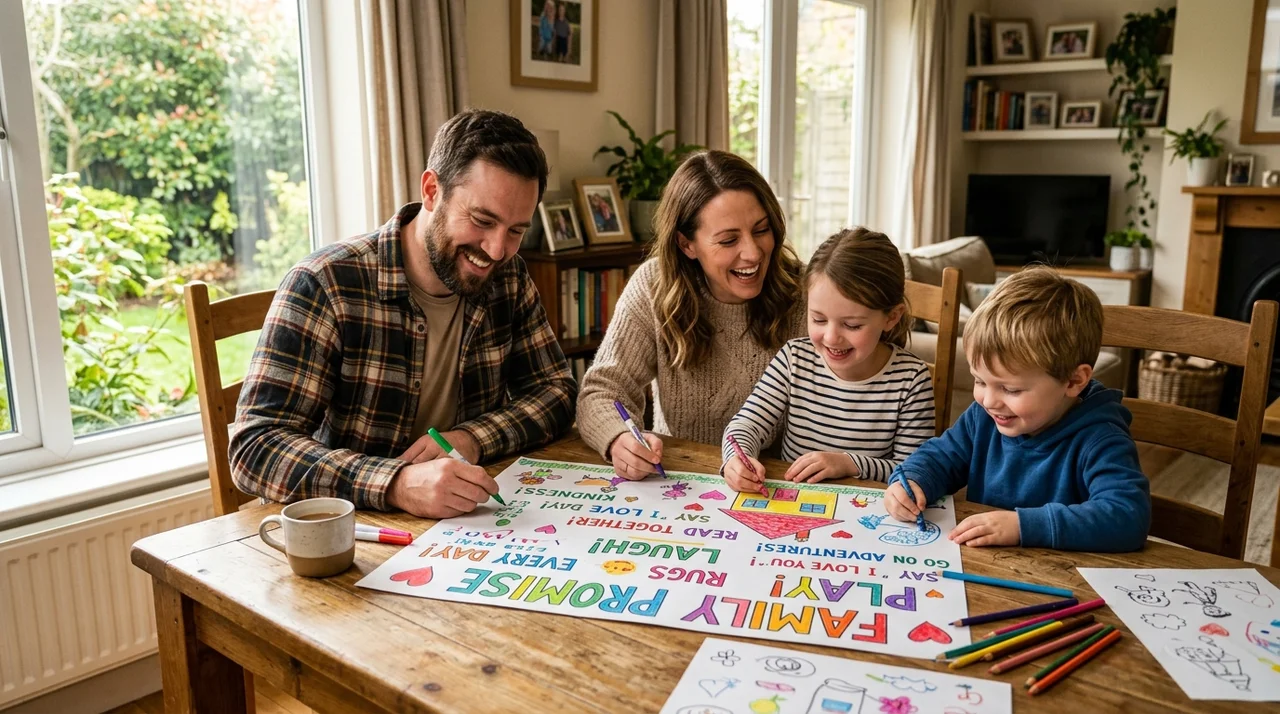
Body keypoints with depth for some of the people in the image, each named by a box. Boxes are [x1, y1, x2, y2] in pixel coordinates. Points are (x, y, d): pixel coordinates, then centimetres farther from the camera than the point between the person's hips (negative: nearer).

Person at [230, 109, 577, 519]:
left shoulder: (508, 278, 0)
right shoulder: (324, 285, -16)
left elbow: (556, 390, 5)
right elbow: (255, 448, -21)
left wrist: (472, 439, -14)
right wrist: (397, 484, -36)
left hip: (465, 527, 4)